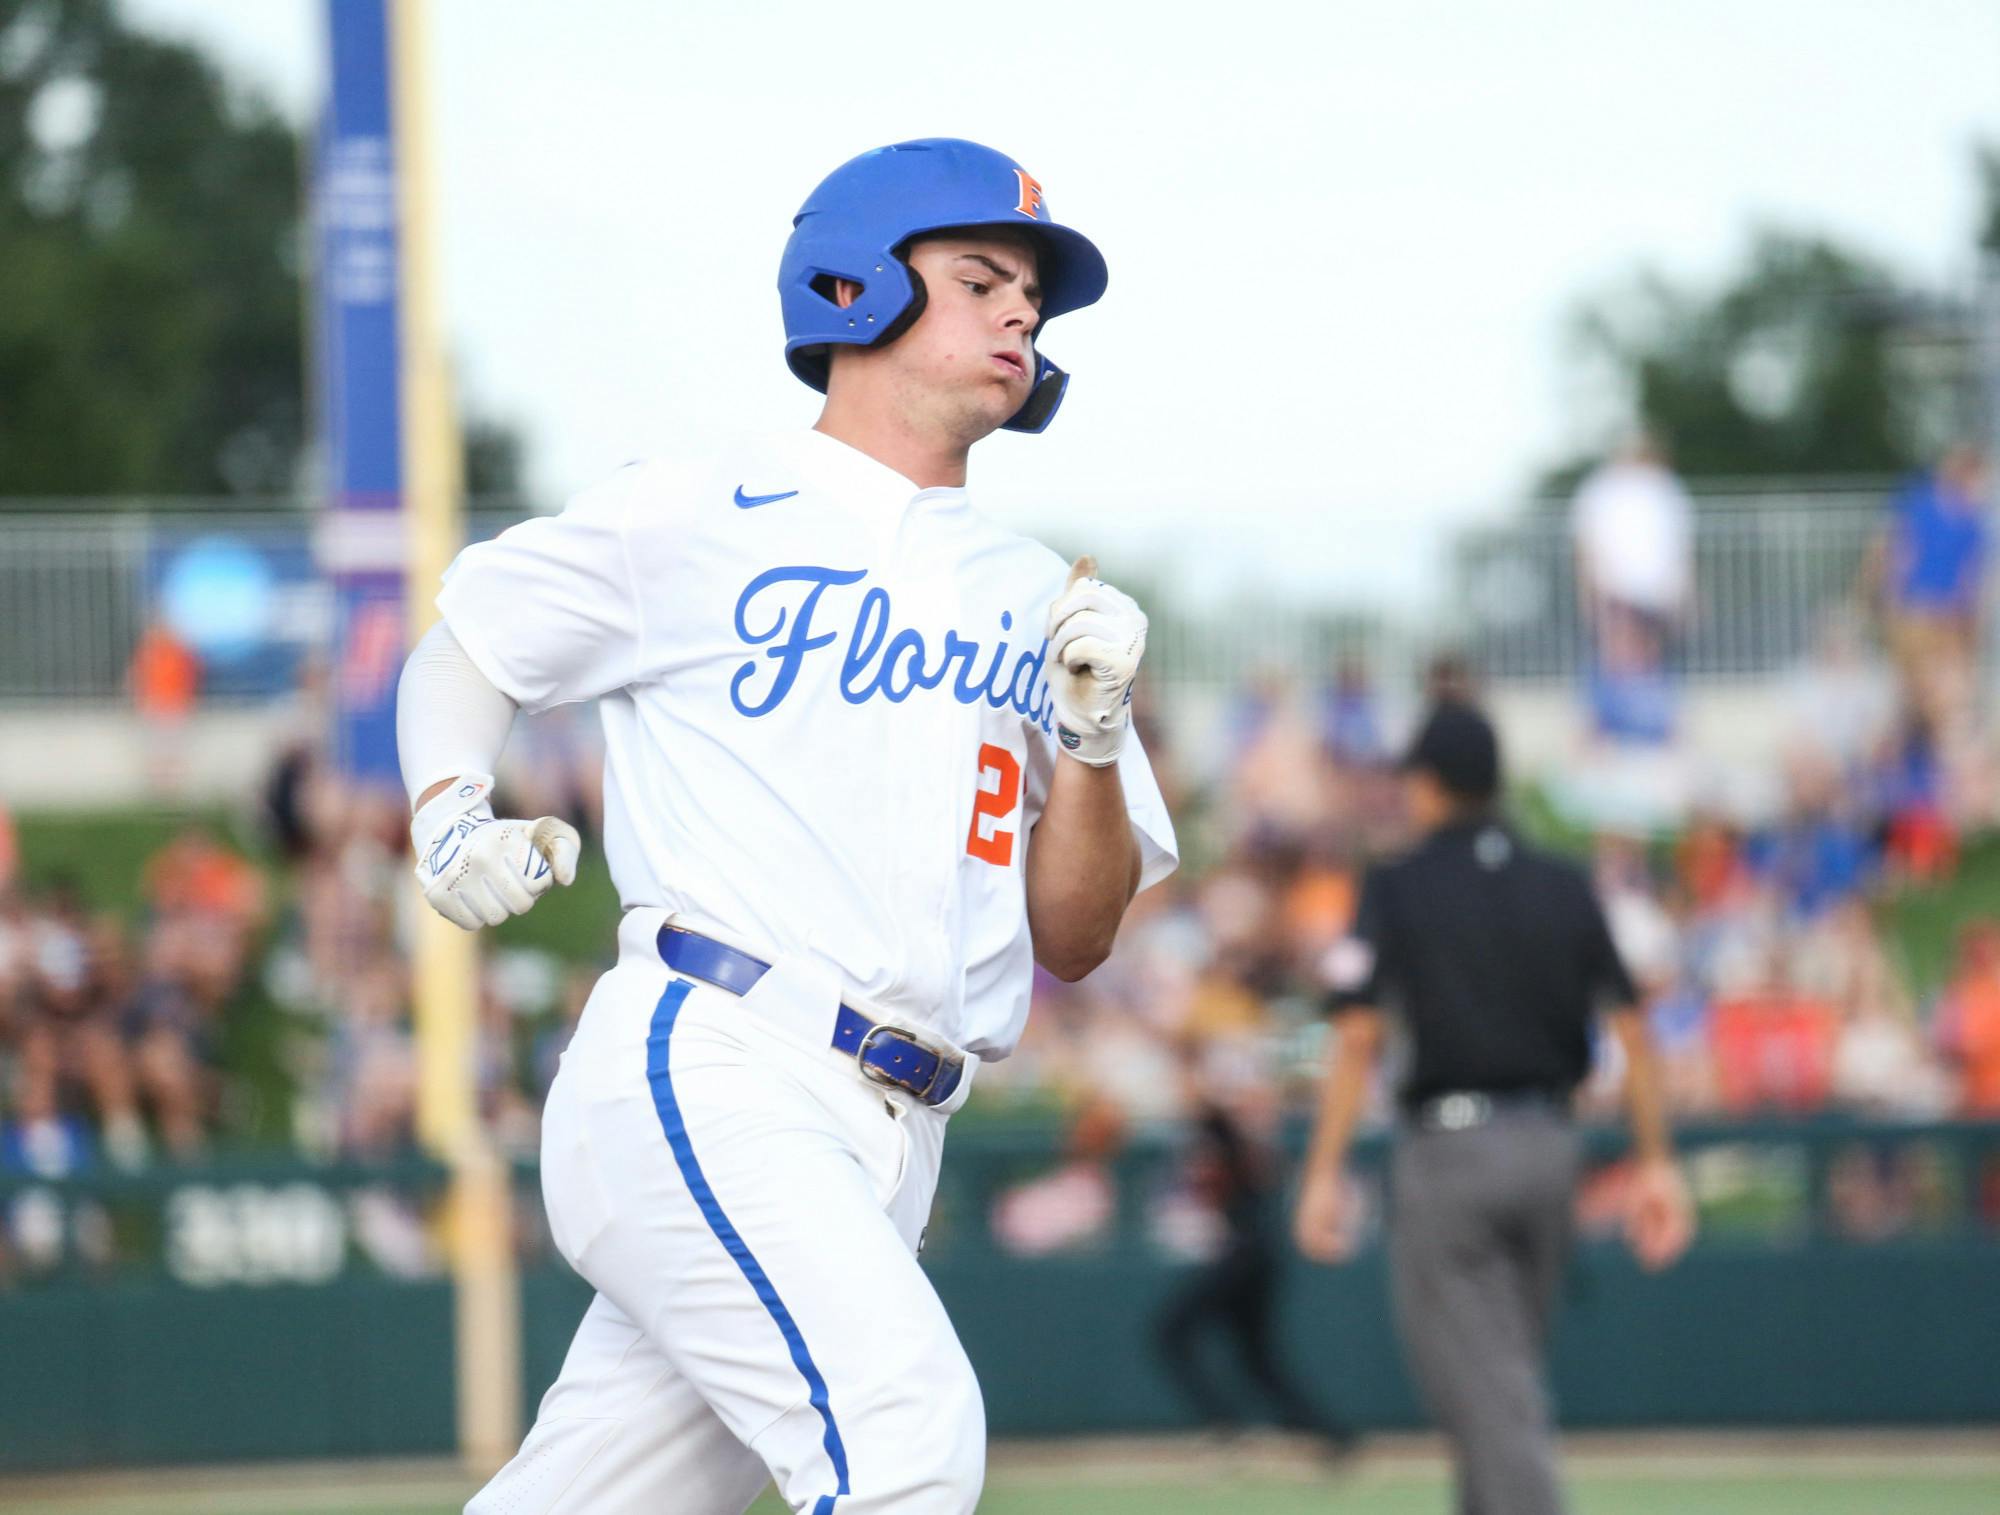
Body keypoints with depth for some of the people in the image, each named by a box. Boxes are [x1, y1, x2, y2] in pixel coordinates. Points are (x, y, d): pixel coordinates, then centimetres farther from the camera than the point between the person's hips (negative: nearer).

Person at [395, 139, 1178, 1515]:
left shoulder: (1038, 600, 20)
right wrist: (452, 821, -1)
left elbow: (1074, 942, 17)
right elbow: (463, 655, 18)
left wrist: (1093, 736, 1)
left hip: (888, 1144, 5)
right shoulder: (701, 518, 6)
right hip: (702, 1075, -5)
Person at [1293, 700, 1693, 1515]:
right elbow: (1632, 1027, 4)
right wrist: (1656, 1163, 7)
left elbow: (1357, 1038, -10)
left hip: (1447, 1148, -5)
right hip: (1548, 1143, 5)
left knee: (1489, 1395, -8)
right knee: (1502, 1379, 19)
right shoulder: (1565, 888, 9)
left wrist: (1324, 1173, -9)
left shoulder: (1396, 889, -3)